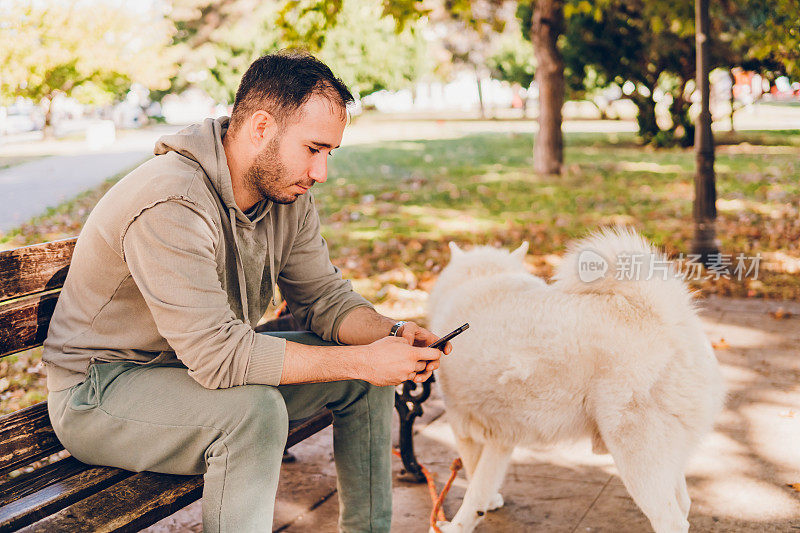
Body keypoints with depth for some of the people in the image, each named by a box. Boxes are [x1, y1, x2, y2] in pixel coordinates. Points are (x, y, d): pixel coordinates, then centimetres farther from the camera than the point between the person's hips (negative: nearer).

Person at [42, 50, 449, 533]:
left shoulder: (286, 192, -5)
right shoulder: (170, 204, -32)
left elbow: (324, 297, 2)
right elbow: (218, 354, -36)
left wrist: (392, 334, -19)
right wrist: (364, 360, -33)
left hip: (208, 362, 8)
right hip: (97, 394, -8)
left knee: (367, 378, -2)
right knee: (254, 410, -35)